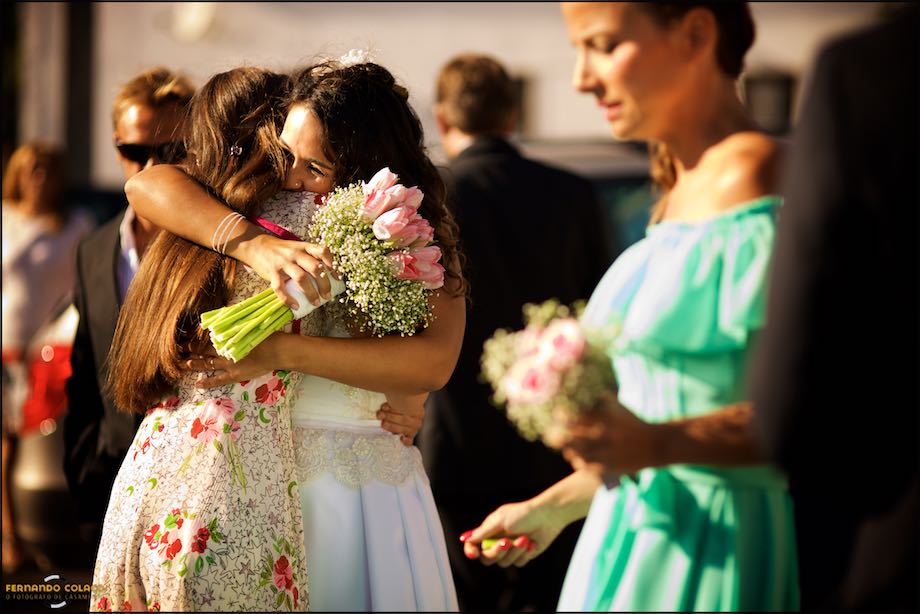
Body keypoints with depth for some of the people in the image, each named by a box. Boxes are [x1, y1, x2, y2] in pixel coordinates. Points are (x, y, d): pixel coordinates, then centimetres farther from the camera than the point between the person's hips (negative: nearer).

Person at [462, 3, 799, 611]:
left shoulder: (752, 179, -15)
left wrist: (660, 444, -33)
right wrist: (553, 507, 23)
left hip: (713, 552, -8)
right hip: (633, 536, 8)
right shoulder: (680, 192, 13)